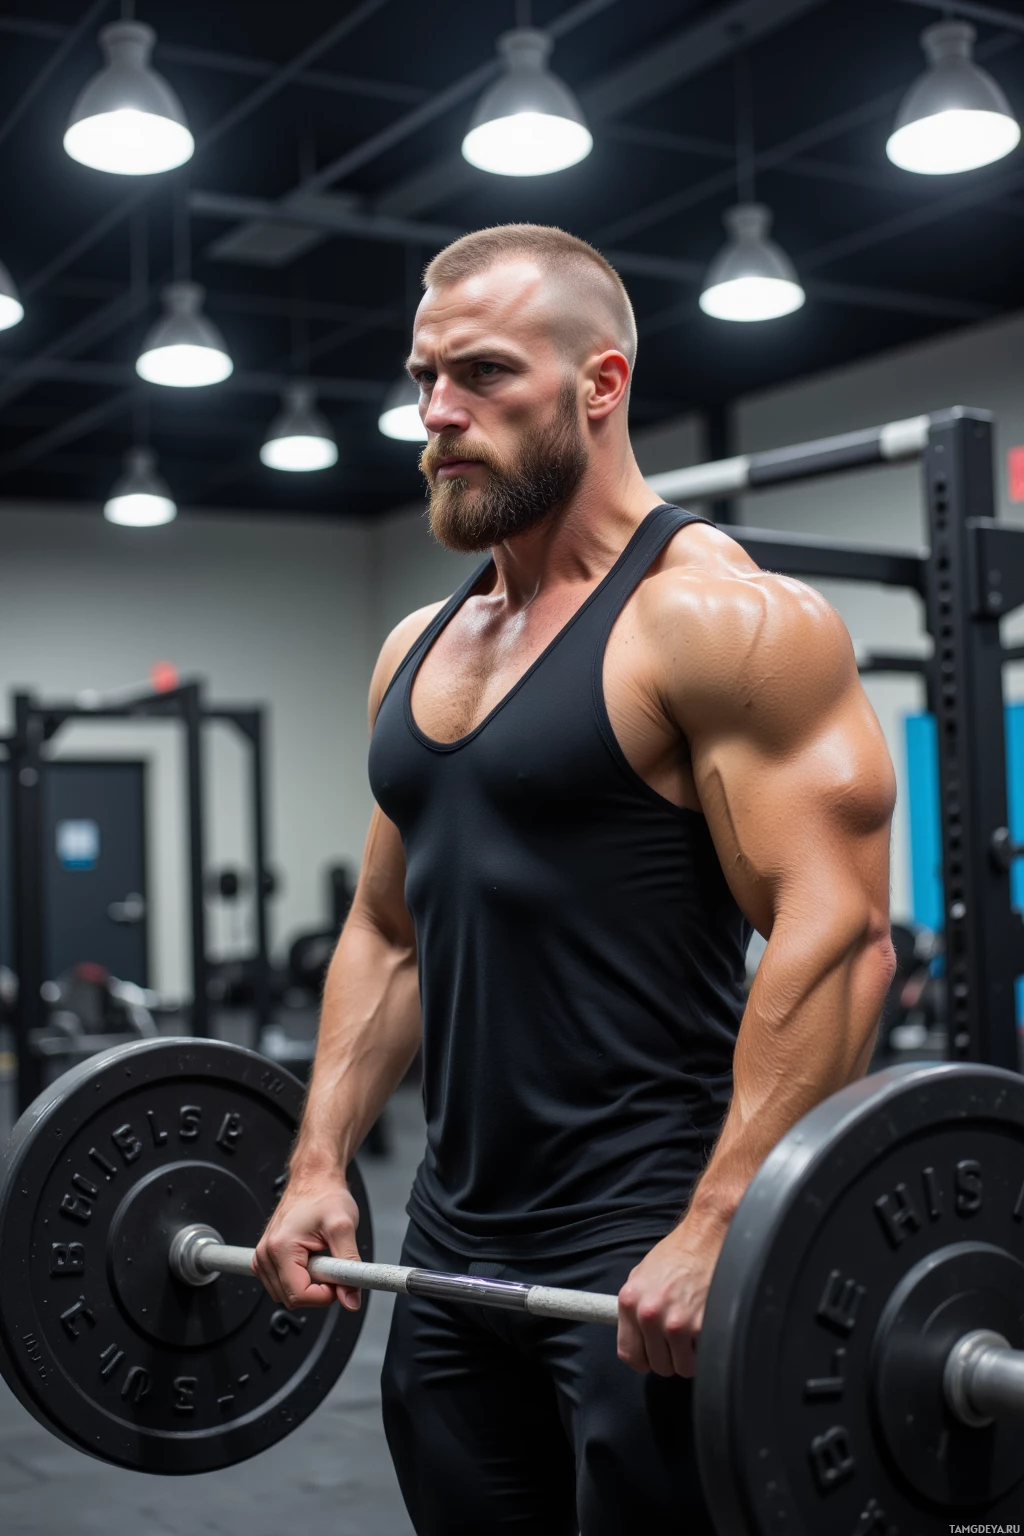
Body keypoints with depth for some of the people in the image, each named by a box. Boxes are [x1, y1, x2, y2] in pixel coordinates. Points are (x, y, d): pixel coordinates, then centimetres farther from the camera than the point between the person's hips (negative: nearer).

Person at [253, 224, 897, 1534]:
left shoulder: (715, 622, -12)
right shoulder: (418, 650, 12)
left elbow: (837, 934, -19)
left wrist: (716, 1234, -24)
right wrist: (320, 1164, 10)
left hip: (645, 1249, -7)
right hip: (457, 1242, 8)